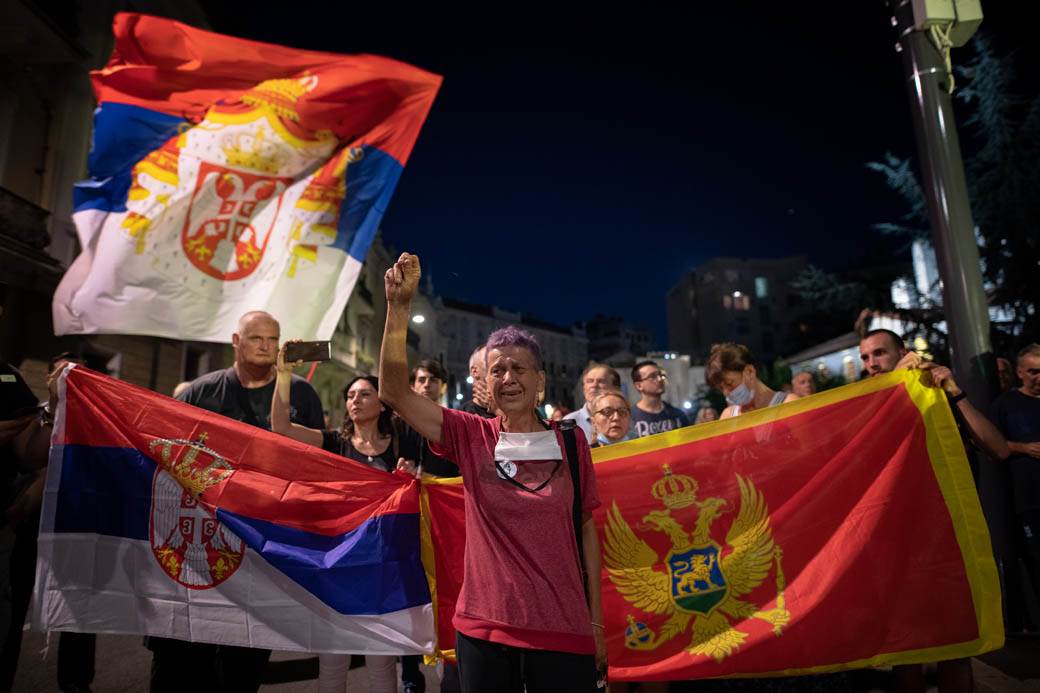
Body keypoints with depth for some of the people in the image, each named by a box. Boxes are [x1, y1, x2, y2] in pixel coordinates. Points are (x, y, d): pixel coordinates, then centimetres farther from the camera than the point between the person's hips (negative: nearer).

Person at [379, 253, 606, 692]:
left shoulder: (570, 443, -1)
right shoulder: (472, 437, -4)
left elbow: (585, 530, 4)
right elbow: (394, 393, -13)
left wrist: (596, 623, 5)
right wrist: (399, 308, -21)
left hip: (565, 630, 0)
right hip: (483, 628, 0)